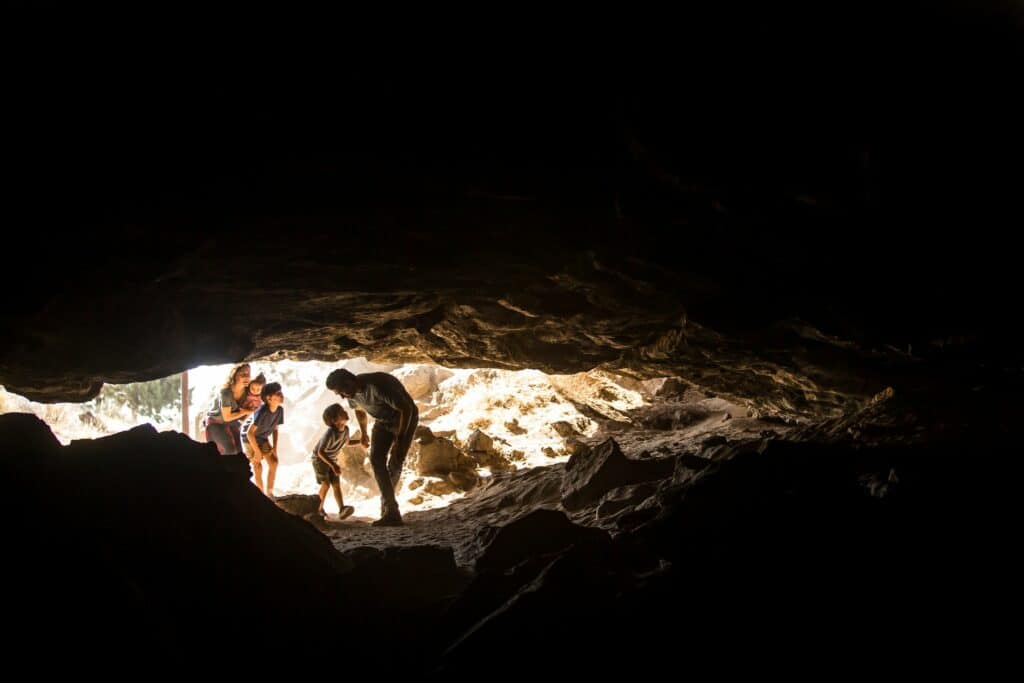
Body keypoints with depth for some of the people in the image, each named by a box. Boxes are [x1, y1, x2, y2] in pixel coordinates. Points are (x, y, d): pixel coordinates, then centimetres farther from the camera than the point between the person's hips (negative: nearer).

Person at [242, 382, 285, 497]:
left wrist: (275, 447, -7)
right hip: (249, 438, -6)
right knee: (257, 466, -10)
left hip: (263, 438, 6)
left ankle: (269, 493, 11)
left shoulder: (280, 410, -16)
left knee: (273, 462, -2)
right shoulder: (262, 411, -35)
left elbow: (275, 429, -1)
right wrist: (257, 451, -26)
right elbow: (250, 432, -33)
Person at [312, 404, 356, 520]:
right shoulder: (330, 433, -34)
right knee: (326, 484, -14)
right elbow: (320, 452, -30)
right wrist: (333, 465, -35)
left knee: (337, 484, -7)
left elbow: (346, 442, 11)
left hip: (332, 459, 6)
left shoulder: (345, 429, -12)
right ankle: (319, 508, 4)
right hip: (319, 459, -6)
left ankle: (341, 510, -18)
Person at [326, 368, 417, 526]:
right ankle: (392, 513, -17)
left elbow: (406, 409, -29)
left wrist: (400, 438, -26)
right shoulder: (352, 392, -11)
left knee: (395, 463, -12)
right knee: (376, 458, -14)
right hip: (382, 421, 6)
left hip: (405, 418, -6)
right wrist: (363, 434, 23)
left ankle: (387, 505, 11)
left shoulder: (379, 386, -37)